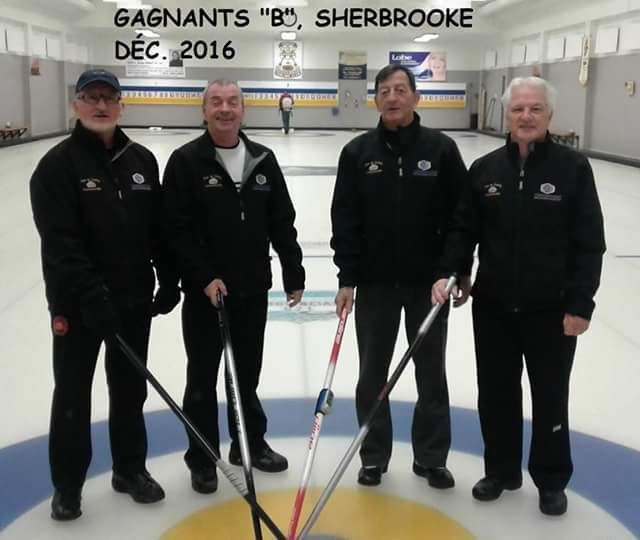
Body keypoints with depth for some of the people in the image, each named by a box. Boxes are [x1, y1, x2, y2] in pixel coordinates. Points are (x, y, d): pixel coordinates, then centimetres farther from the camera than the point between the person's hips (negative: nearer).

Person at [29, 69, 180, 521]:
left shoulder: (142, 160, 5)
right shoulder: (58, 164, -10)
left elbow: (158, 227, 10)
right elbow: (60, 242, -18)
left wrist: (169, 279, 5)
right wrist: (91, 293, -25)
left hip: (133, 298, 4)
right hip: (76, 302, -4)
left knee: (130, 389, 15)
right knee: (73, 395, 8)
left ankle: (131, 469, 32)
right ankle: (68, 484, 25)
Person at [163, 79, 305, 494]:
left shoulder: (263, 159, 5)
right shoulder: (186, 161, -7)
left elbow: (282, 223, 8)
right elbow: (178, 229, -11)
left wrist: (294, 273, 5)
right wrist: (205, 277, -18)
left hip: (253, 289, 4)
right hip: (204, 293, -4)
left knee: (248, 373, 17)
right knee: (203, 379, 7)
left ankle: (250, 443, 34)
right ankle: (202, 459, 21)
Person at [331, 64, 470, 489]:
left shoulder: (441, 148, -3)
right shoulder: (358, 152, 0)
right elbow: (345, 219, -1)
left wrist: (456, 272, -9)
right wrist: (347, 278, -6)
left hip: (429, 283, 0)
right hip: (375, 283, 1)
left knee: (432, 374, 10)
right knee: (373, 374, 10)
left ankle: (431, 457, 26)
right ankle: (374, 457, 25)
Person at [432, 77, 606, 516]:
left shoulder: (573, 167, -7)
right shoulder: (485, 169, 0)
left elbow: (589, 244, -6)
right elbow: (465, 232, 3)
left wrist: (580, 304, -10)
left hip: (551, 310, -2)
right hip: (493, 307, 3)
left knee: (550, 397, 11)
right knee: (497, 394, 13)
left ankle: (552, 481, 30)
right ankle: (501, 471, 33)